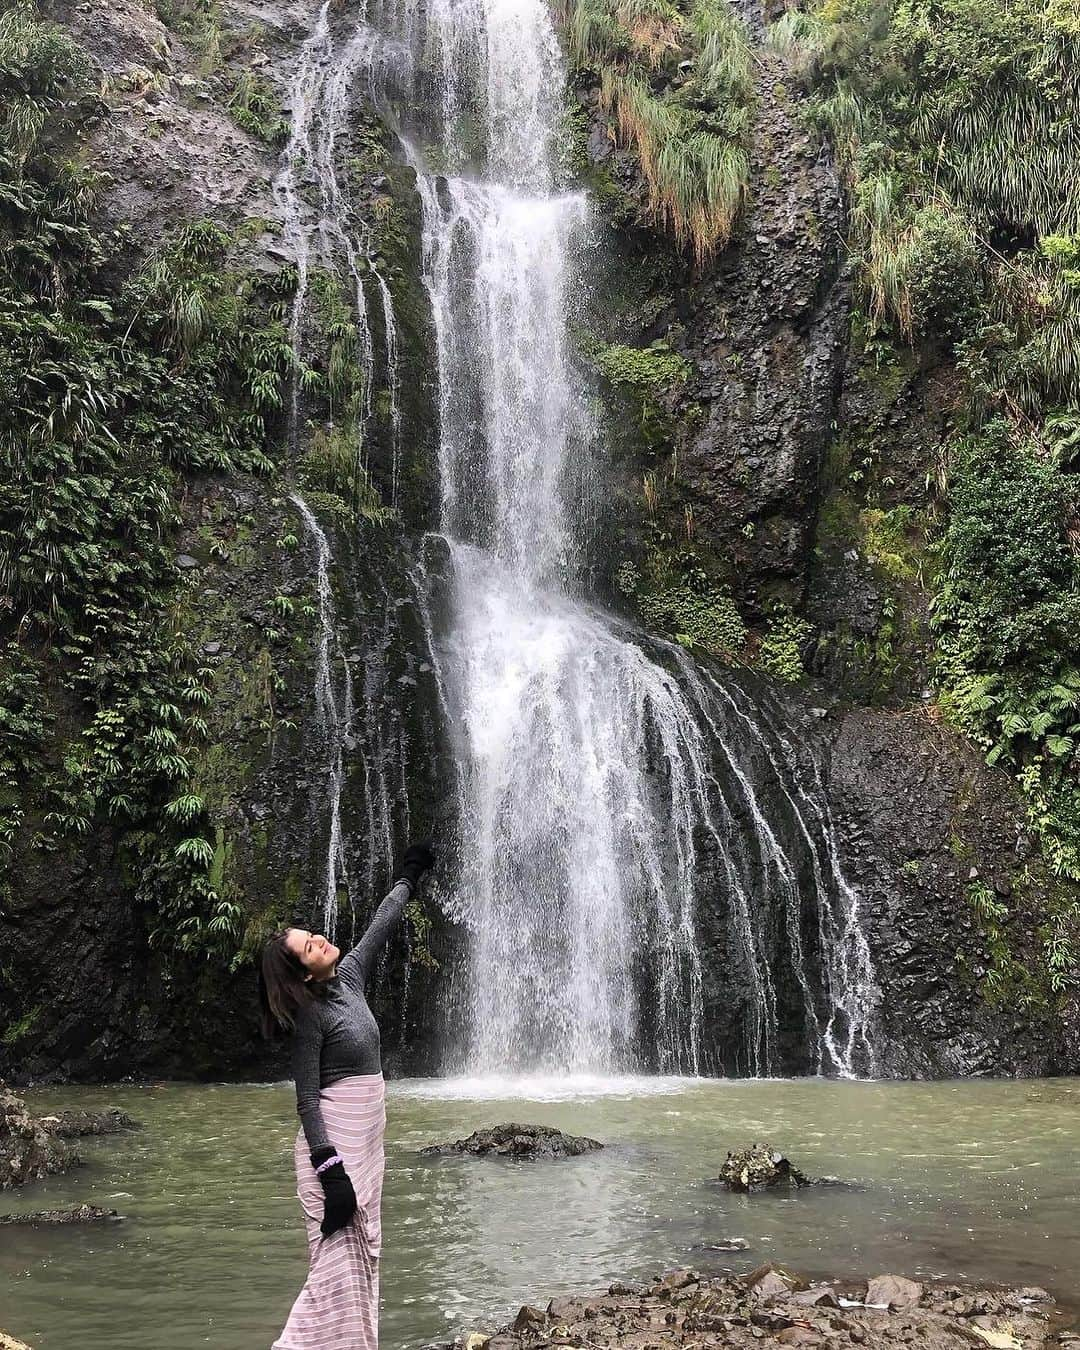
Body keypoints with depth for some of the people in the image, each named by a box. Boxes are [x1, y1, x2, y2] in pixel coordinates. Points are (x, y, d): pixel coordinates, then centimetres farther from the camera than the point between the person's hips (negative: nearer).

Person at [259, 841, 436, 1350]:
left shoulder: (349, 976, 5)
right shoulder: (309, 1016, -14)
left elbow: (380, 926, 20)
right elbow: (306, 1098, -16)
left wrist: (408, 877, 31)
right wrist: (328, 1170, -22)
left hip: (366, 1135, 8)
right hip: (335, 1137, -8)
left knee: (362, 1251, 11)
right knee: (340, 1259, -10)